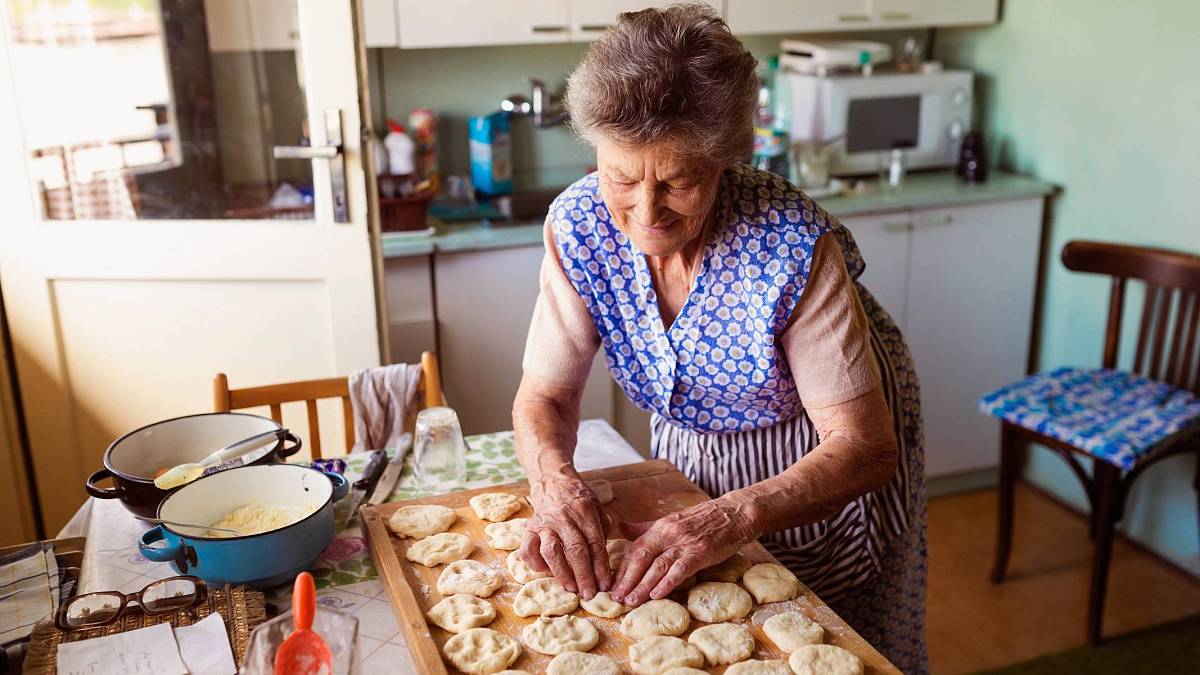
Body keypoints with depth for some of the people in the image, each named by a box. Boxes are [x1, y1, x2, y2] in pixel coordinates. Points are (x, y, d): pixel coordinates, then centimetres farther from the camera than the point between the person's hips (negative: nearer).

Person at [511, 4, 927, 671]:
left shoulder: (794, 248, -35)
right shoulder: (579, 224, -23)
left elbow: (865, 447, -31)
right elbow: (545, 394, -16)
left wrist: (735, 516, -47)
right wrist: (555, 482, -38)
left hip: (825, 460, -3)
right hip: (690, 449, 4)